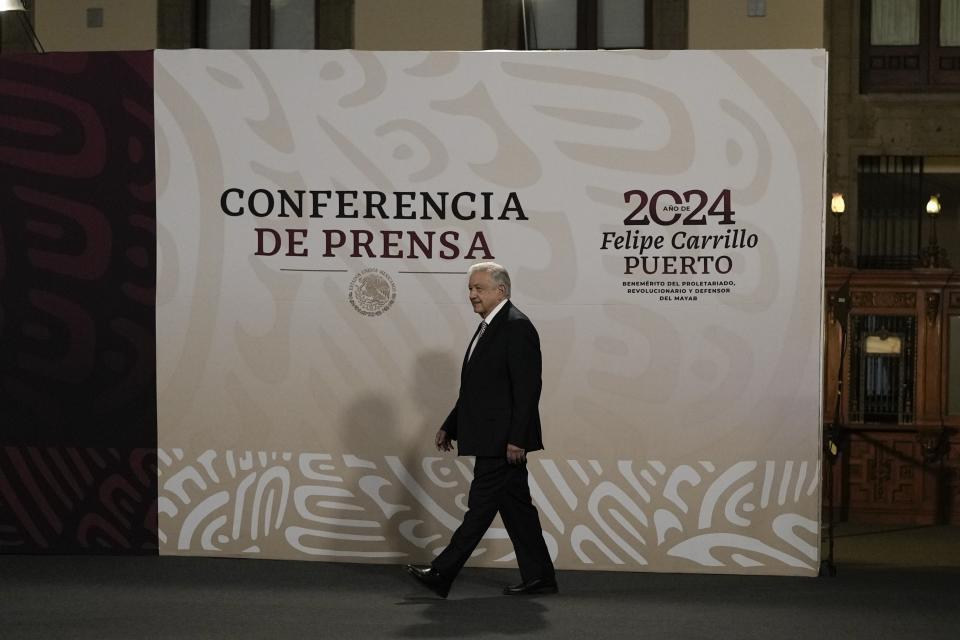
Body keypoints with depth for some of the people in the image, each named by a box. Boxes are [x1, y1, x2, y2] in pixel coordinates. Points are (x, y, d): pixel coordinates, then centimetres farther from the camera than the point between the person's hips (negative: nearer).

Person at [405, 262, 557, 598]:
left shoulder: (517, 327, -13)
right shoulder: (488, 327, 17)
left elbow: (528, 387, -19)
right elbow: (475, 388, 22)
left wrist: (517, 438, -22)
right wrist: (449, 426, 20)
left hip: (503, 439, -10)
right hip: (493, 440, 10)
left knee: (481, 505, -4)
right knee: (515, 505, 11)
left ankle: (442, 574, -2)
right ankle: (538, 577, 17)